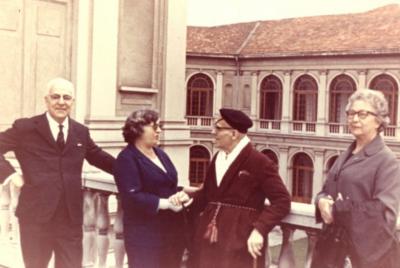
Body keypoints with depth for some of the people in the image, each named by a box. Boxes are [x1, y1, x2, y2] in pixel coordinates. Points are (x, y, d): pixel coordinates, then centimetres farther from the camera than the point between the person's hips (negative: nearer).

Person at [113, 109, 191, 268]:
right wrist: (165, 203, -24)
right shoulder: (127, 158, -11)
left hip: (173, 231, 8)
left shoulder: (160, 153, 15)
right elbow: (132, 197, -21)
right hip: (145, 235, -8)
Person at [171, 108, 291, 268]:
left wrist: (259, 229, -23)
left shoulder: (260, 163, -10)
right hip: (208, 240, 7)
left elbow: (282, 200, -13)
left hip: (239, 243, -7)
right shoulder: (217, 158, 14)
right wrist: (188, 197, -2)